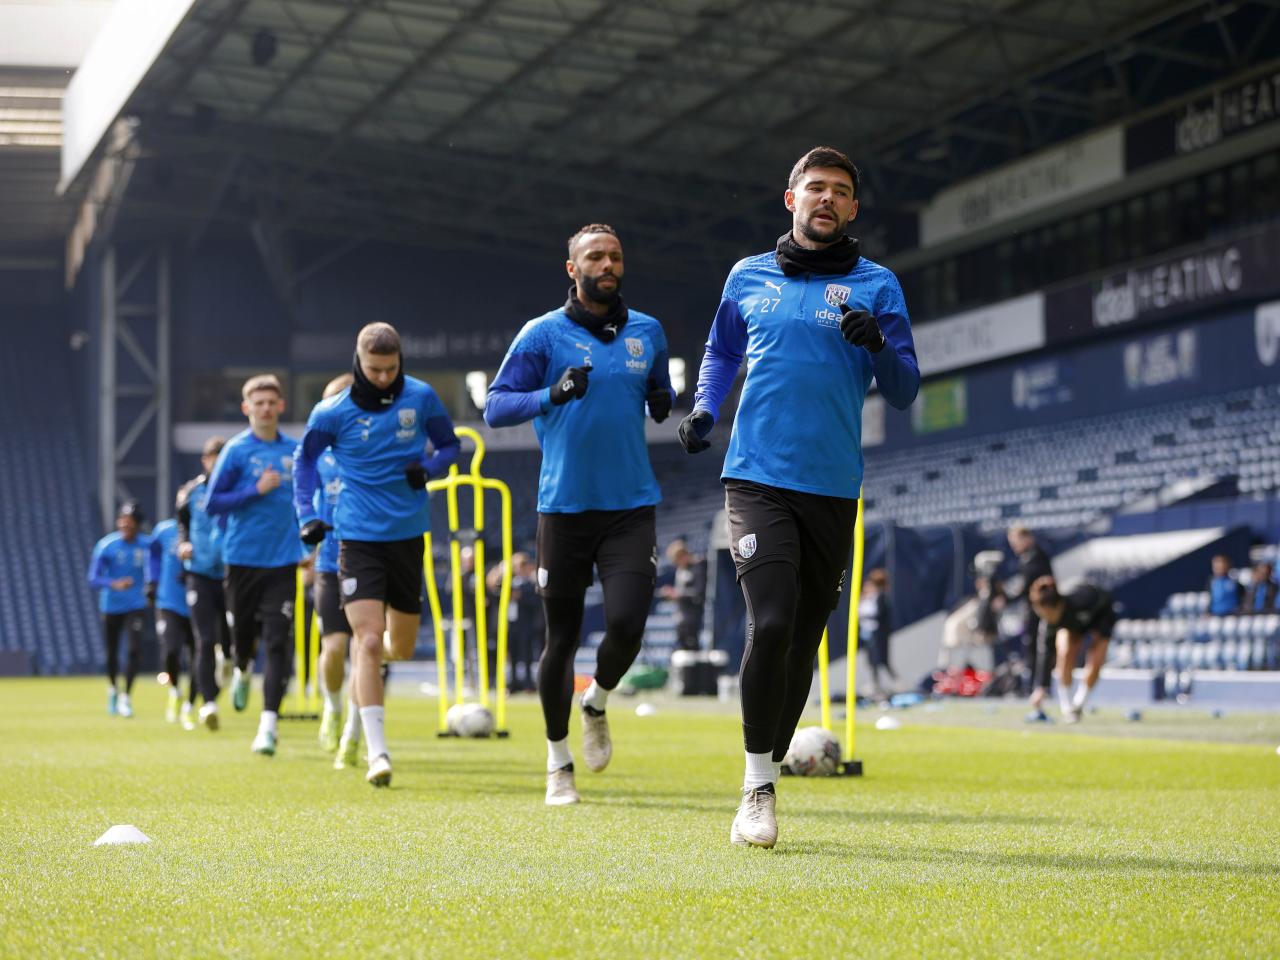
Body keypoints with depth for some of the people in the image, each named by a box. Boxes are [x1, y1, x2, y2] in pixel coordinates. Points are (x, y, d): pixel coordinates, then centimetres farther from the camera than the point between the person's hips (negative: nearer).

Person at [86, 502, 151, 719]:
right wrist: (114, 584, -31)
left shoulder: (146, 544, -5)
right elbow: (93, 578, -14)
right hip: (111, 605, 0)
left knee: (134, 649, -15)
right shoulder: (106, 546, -12)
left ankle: (126, 697, -5)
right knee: (111, 652, 11)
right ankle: (113, 689, 38)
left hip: (135, 605, 0)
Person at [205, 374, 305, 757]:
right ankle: (242, 671, 47)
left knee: (278, 642, -9)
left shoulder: (294, 451, 7)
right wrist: (256, 490, -15)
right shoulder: (236, 450, -3)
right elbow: (212, 503, -5)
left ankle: (269, 722, -10)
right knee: (243, 632, 11)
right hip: (243, 558, -1)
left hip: (283, 561, 1)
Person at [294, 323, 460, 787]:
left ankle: (380, 653, 52)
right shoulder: (333, 412, -7)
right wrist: (308, 514, -2)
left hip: (408, 535, 3)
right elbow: (305, 458, 9)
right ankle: (377, 754, -16)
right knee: (367, 642, -16)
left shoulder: (421, 398, -3)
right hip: (358, 536, -3)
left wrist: (428, 466, -12)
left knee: (402, 647, 13)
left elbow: (449, 445, 10)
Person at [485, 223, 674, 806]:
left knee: (626, 626, -15)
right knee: (561, 639, 4)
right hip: (564, 506, -2)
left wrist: (663, 402, 2)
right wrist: (553, 393, -22)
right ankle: (558, 760, 21)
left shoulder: (647, 332, 10)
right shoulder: (544, 334, 0)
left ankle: (597, 704, 19)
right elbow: (495, 407, -5)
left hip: (631, 505, 2)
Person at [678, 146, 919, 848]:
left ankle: (768, 775, 20)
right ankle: (756, 790, -9)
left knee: (803, 639, 6)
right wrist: (703, 408, 8)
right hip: (757, 476, -1)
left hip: (832, 487, 1)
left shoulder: (875, 285, 6)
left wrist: (878, 344, -16)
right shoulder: (749, 277, 11)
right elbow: (722, 350, 27)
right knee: (770, 624, -18)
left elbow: (904, 392, 4)